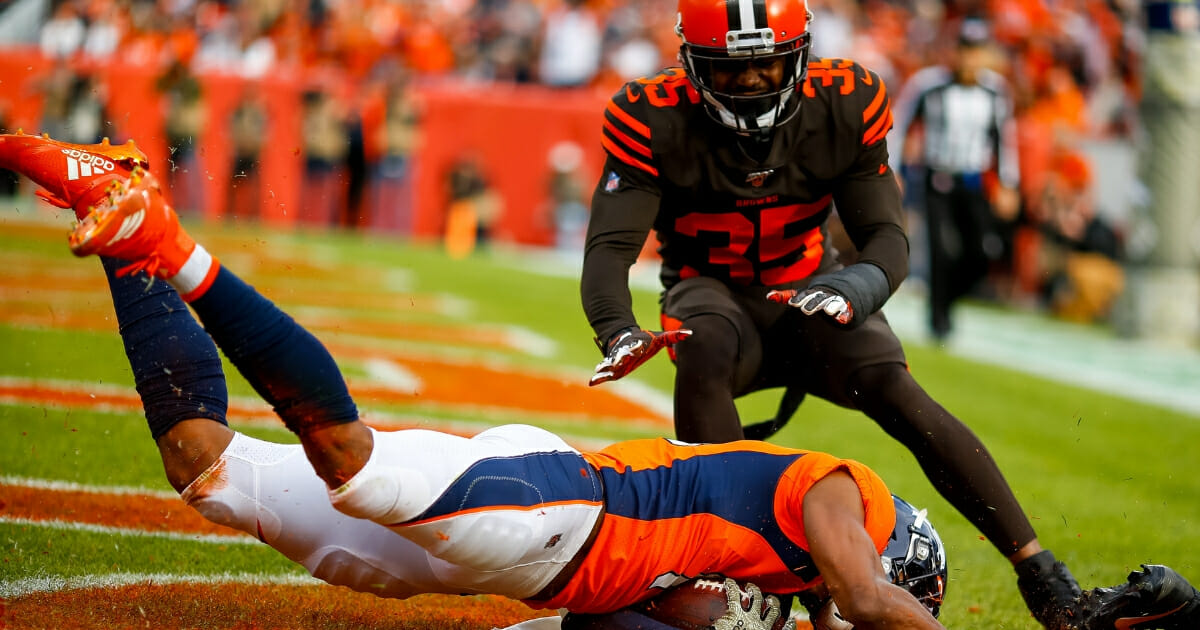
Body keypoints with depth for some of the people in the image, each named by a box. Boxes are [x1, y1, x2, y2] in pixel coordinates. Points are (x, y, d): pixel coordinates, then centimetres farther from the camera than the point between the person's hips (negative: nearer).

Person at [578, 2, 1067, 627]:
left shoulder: (844, 106, -14)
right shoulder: (655, 121, -18)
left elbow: (885, 235, -14)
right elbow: (609, 247, -25)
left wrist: (852, 290, -39)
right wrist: (618, 333, -47)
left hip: (810, 287, 1)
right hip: (713, 294, -1)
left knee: (895, 391, -23)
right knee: (704, 353, -36)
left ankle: (1040, 573, -21)